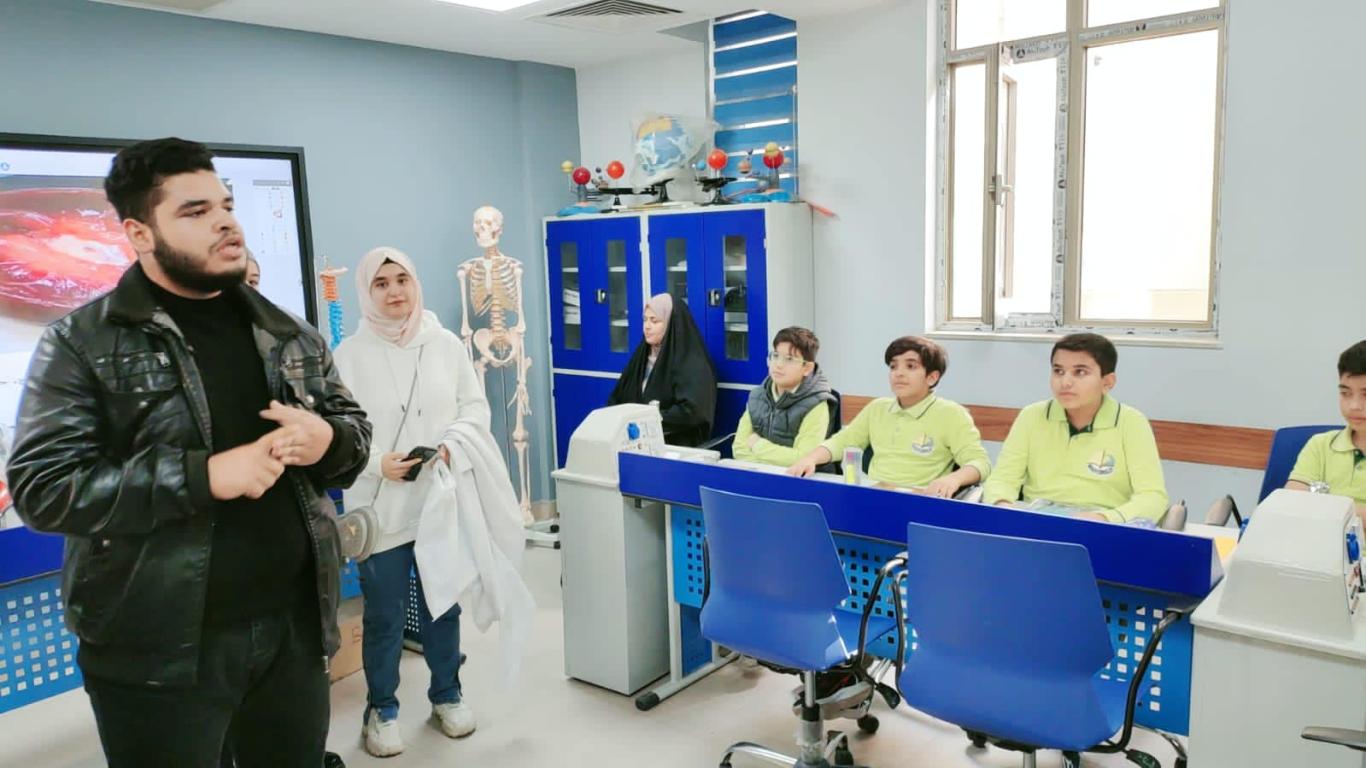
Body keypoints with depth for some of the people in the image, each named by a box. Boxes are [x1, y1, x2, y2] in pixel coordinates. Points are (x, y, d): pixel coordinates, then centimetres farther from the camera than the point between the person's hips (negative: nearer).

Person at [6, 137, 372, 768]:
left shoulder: (288, 333, 8)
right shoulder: (82, 344, -6)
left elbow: (355, 425, 14)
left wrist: (328, 440, -11)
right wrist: (204, 476, -22)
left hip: (294, 626, 5)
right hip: (160, 652, -4)